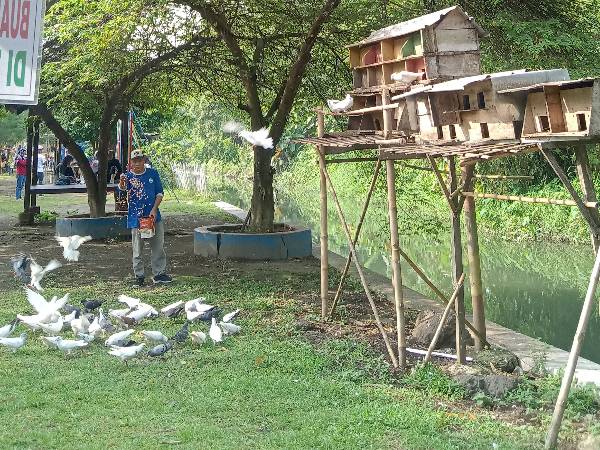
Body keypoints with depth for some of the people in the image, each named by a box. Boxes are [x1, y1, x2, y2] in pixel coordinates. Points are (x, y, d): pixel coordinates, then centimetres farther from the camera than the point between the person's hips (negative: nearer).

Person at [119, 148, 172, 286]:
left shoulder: (152, 173, 4)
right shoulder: (128, 176, -4)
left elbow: (159, 193, 5)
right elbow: (123, 188, -25)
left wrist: (154, 209, -7)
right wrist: (122, 183, -49)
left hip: (154, 216, 3)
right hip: (136, 218, -2)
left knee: (158, 247, 8)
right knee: (137, 249, 4)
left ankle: (159, 273, 18)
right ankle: (139, 276, 13)